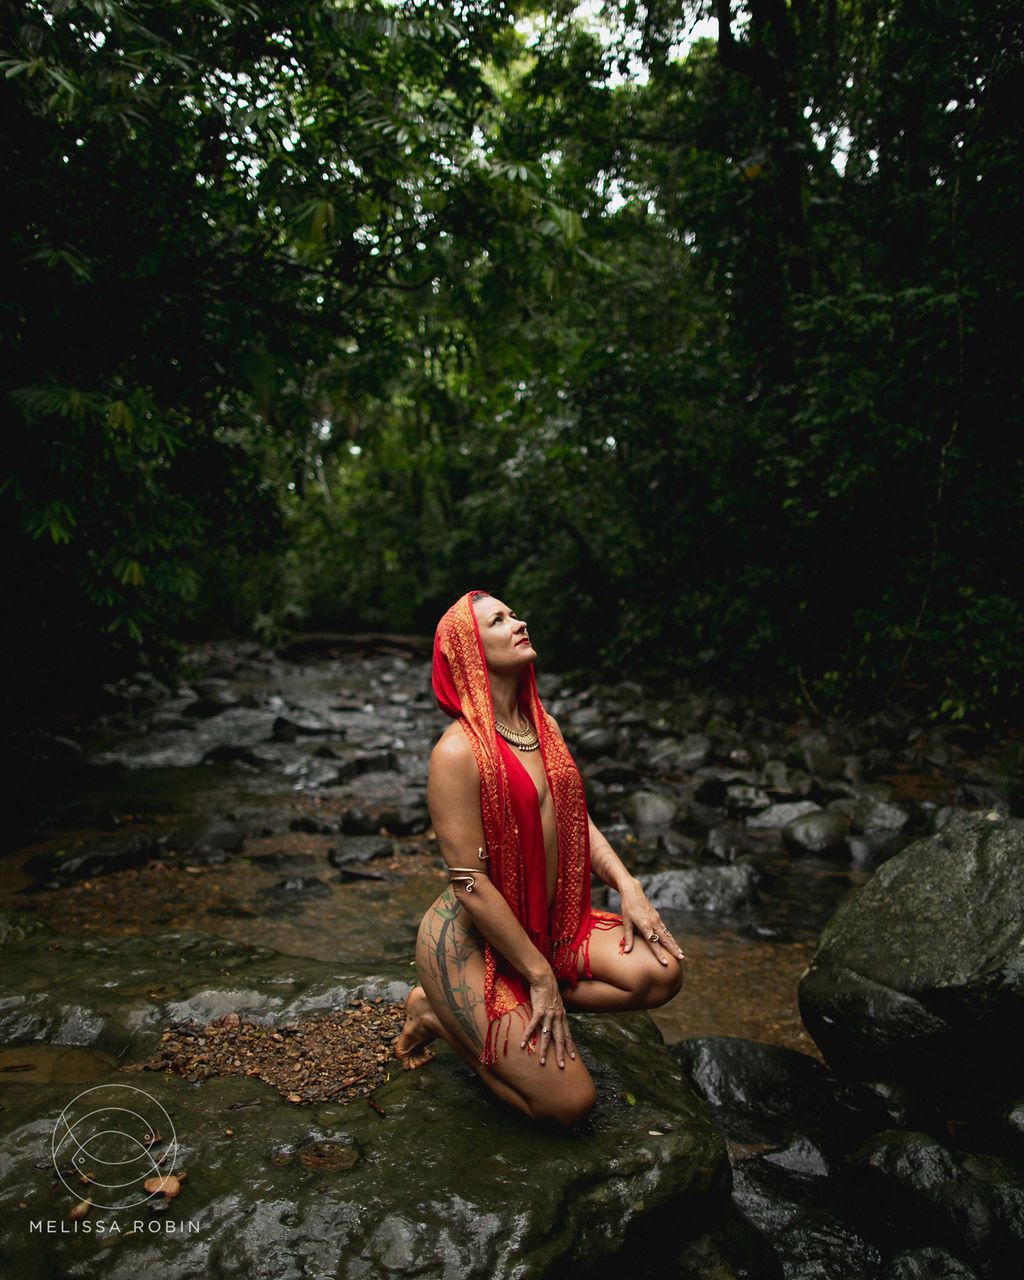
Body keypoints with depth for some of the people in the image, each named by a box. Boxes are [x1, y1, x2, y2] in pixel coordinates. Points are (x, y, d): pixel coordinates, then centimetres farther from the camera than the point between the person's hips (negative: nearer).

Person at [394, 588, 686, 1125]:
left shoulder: (541, 725, 5)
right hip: (471, 940, -8)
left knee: (660, 973, -10)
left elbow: (572, 816, 13)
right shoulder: (459, 750, -23)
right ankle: (440, 1011, 11)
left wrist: (627, 886, -1)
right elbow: (470, 886, -22)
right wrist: (541, 975, -17)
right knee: (570, 1101, -10)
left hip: (551, 922, 8)